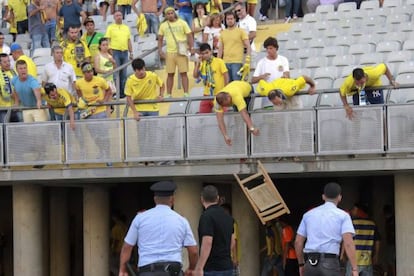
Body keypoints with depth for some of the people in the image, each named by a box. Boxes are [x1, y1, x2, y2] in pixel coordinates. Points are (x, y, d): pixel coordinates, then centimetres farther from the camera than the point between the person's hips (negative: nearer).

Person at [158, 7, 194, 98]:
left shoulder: (182, 23, 1)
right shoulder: (163, 25, 8)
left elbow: (189, 36, 0)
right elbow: (160, 39, 15)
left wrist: (191, 48, -11)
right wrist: (160, 50, 4)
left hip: (181, 52, -2)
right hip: (170, 52, 2)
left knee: (183, 73, -4)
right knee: (170, 74, 6)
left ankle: (186, 93, -3)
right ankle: (168, 94, 11)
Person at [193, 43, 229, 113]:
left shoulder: (219, 61, -7)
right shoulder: (202, 63, 8)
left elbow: (226, 76, -7)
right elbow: (195, 76, 0)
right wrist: (198, 62, -2)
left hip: (219, 94, -5)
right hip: (207, 94, 5)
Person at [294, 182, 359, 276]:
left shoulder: (308, 214, 15)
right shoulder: (343, 215, 2)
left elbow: (298, 242, 15)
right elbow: (348, 243, -10)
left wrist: (301, 264, 27)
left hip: (311, 264, 4)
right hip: (330, 264, -4)